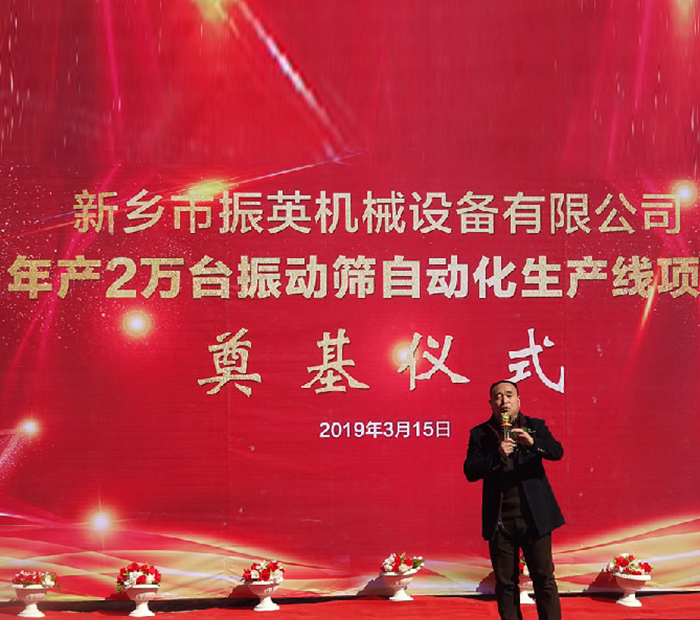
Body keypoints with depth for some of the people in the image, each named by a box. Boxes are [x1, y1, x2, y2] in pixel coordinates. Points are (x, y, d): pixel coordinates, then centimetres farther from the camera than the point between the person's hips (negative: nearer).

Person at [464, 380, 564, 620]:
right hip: (499, 519, 1)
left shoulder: (535, 426, 7)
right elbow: (470, 471, -4)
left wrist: (532, 443, -25)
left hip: (534, 517, -1)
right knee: (505, 583, 6)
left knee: (544, 578, 0)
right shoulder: (480, 434, 6)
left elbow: (557, 452, -7)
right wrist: (497, 455, -18)